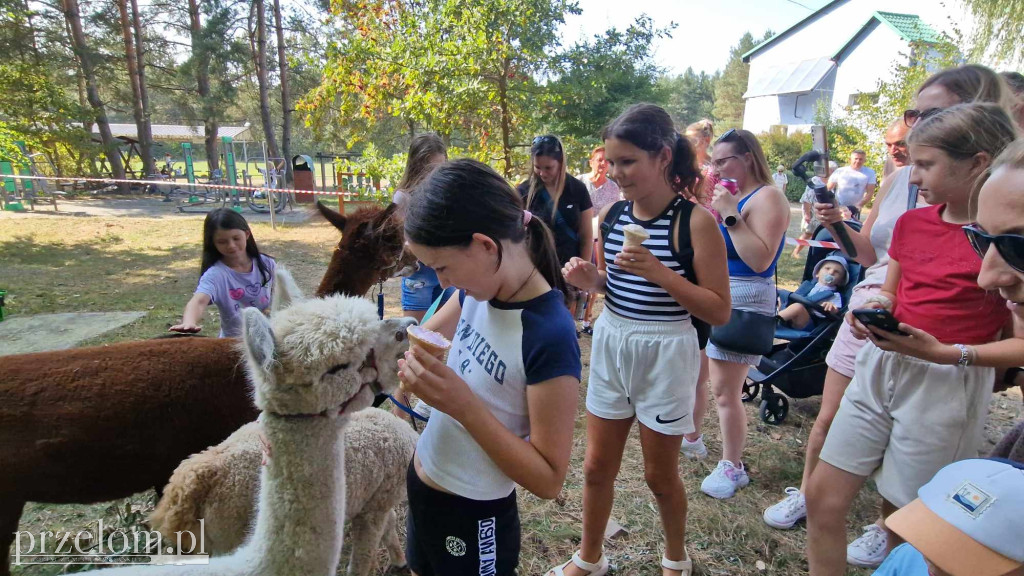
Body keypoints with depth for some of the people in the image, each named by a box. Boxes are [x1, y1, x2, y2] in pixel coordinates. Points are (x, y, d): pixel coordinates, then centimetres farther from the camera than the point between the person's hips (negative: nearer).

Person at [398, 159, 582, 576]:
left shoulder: (550, 337, -29)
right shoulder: (477, 291, -8)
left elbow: (549, 478, -24)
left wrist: (464, 404, -32)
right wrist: (409, 361, -9)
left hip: (472, 518, -7)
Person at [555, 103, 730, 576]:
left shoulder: (695, 221, -15)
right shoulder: (611, 215, -1)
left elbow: (720, 312, -15)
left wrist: (659, 273, -26)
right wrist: (588, 279, -10)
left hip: (665, 353, -4)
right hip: (610, 344, 5)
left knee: (659, 474, 13)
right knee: (597, 466, 14)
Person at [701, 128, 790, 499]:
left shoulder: (767, 197, -11)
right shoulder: (729, 197, 12)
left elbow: (760, 260, -22)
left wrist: (730, 215, -22)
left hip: (743, 301, -8)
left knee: (724, 390, -3)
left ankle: (732, 467, 13)